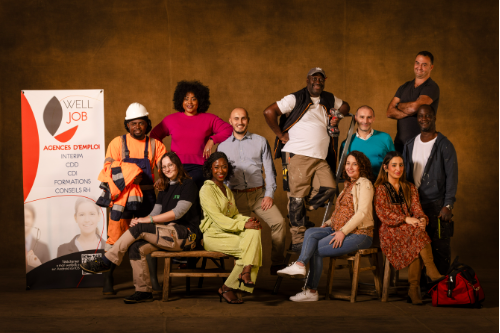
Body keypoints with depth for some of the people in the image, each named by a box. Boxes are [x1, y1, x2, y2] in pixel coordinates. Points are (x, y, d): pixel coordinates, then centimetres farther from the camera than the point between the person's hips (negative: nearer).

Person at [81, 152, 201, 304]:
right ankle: (144, 291, -16)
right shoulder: (164, 189, 22)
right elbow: (156, 212, 14)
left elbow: (178, 212, -14)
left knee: (140, 229, -22)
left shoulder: (188, 184, -2)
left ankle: (106, 261, -11)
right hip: (169, 234, 7)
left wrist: (148, 220, -17)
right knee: (136, 247, -18)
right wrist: (140, 220, -9)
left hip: (186, 234, -7)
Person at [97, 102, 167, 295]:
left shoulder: (155, 145, 10)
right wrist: (131, 173, -16)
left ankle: (154, 281, 12)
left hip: (146, 197, 2)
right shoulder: (118, 143, 5)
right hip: (122, 197, -2)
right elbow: (109, 167, -3)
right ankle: (107, 280, 6)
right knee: (116, 237, -3)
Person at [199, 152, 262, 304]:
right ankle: (227, 288, -20)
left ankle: (246, 272, -32)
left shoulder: (227, 190, 22)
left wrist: (247, 220, -6)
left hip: (230, 232, 7)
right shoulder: (206, 190, -6)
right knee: (248, 247, -26)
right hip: (213, 236, -7)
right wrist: (243, 225, -23)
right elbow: (217, 219, -15)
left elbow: (235, 214, 17)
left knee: (254, 231, -24)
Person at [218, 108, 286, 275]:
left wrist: (269, 194, -3)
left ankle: (277, 264, -9)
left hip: (259, 194, 0)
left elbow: (270, 170, 9)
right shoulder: (223, 146, 11)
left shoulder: (260, 142, 11)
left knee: (278, 222, -20)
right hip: (236, 196, 1)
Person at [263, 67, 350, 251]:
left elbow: (345, 106, 37)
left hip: (321, 158, 6)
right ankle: (298, 240, 0)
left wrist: (337, 116, 16)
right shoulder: (295, 99, 0)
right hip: (297, 156, -6)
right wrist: (281, 135, -6)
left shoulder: (329, 100, 18)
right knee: (297, 196, -6)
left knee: (329, 188, -11)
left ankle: (298, 213, 9)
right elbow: (269, 112, -6)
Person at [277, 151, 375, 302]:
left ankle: (311, 291, -16)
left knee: (316, 250, -17)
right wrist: (329, 223, 10)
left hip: (358, 234, -8)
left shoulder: (364, 183, -7)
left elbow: (363, 212, -17)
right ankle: (299, 266, -30)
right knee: (310, 233, -16)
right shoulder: (348, 184, 21)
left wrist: (343, 231, -21)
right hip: (339, 229, 8)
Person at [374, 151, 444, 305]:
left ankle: (413, 289, -35)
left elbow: (416, 208, 8)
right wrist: (406, 219, -20)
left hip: (410, 229, 3)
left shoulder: (410, 188, 21)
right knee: (418, 232, -34)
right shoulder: (380, 189, 7)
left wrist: (422, 219, -17)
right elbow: (383, 213, -7)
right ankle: (431, 270, -38)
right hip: (390, 233, -3)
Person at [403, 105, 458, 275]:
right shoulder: (410, 145, 13)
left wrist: (448, 205, -12)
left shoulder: (444, 145, -3)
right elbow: (405, 175, 18)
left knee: (440, 247, -2)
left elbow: (452, 176, -6)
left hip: (437, 204, -4)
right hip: (414, 204, 4)